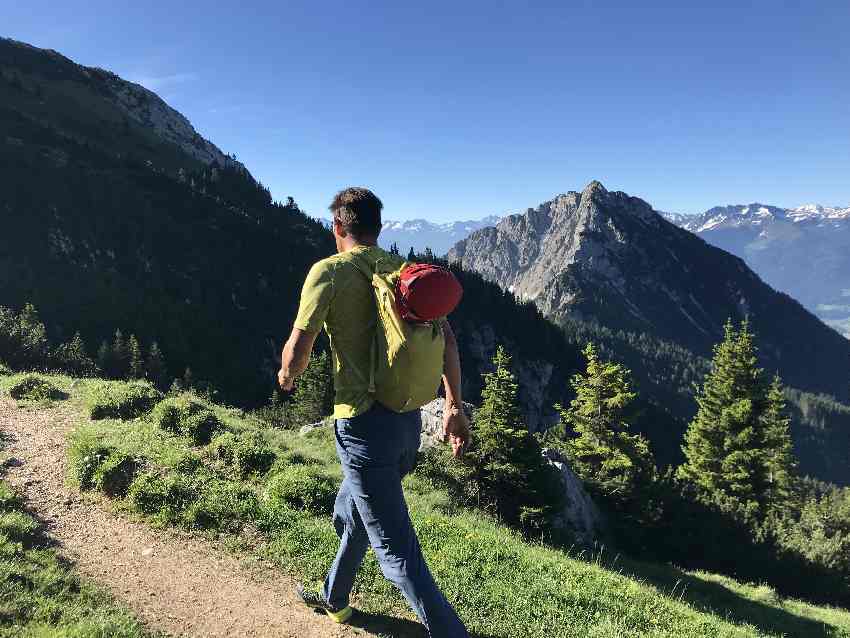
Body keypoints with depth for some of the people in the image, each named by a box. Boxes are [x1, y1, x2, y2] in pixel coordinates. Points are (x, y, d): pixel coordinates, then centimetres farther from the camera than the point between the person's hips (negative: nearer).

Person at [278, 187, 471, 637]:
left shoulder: (329, 271, -9)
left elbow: (297, 352, -11)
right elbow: (446, 338, 2)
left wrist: (285, 375, 12)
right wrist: (454, 405, 6)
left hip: (364, 425, -8)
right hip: (408, 422, 8)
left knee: (397, 550, 1)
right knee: (349, 515, 29)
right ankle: (334, 600, 50)